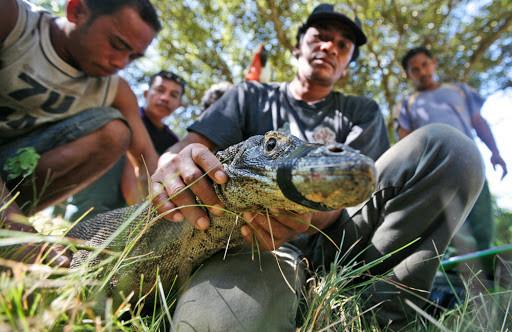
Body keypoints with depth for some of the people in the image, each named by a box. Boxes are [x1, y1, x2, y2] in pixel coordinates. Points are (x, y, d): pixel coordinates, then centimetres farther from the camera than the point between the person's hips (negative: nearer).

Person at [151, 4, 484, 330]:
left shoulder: (362, 112, 15)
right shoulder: (251, 96, 15)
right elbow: (189, 146, 1)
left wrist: (309, 212, -26)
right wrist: (173, 164, -25)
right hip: (256, 238, -2)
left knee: (448, 146, -16)